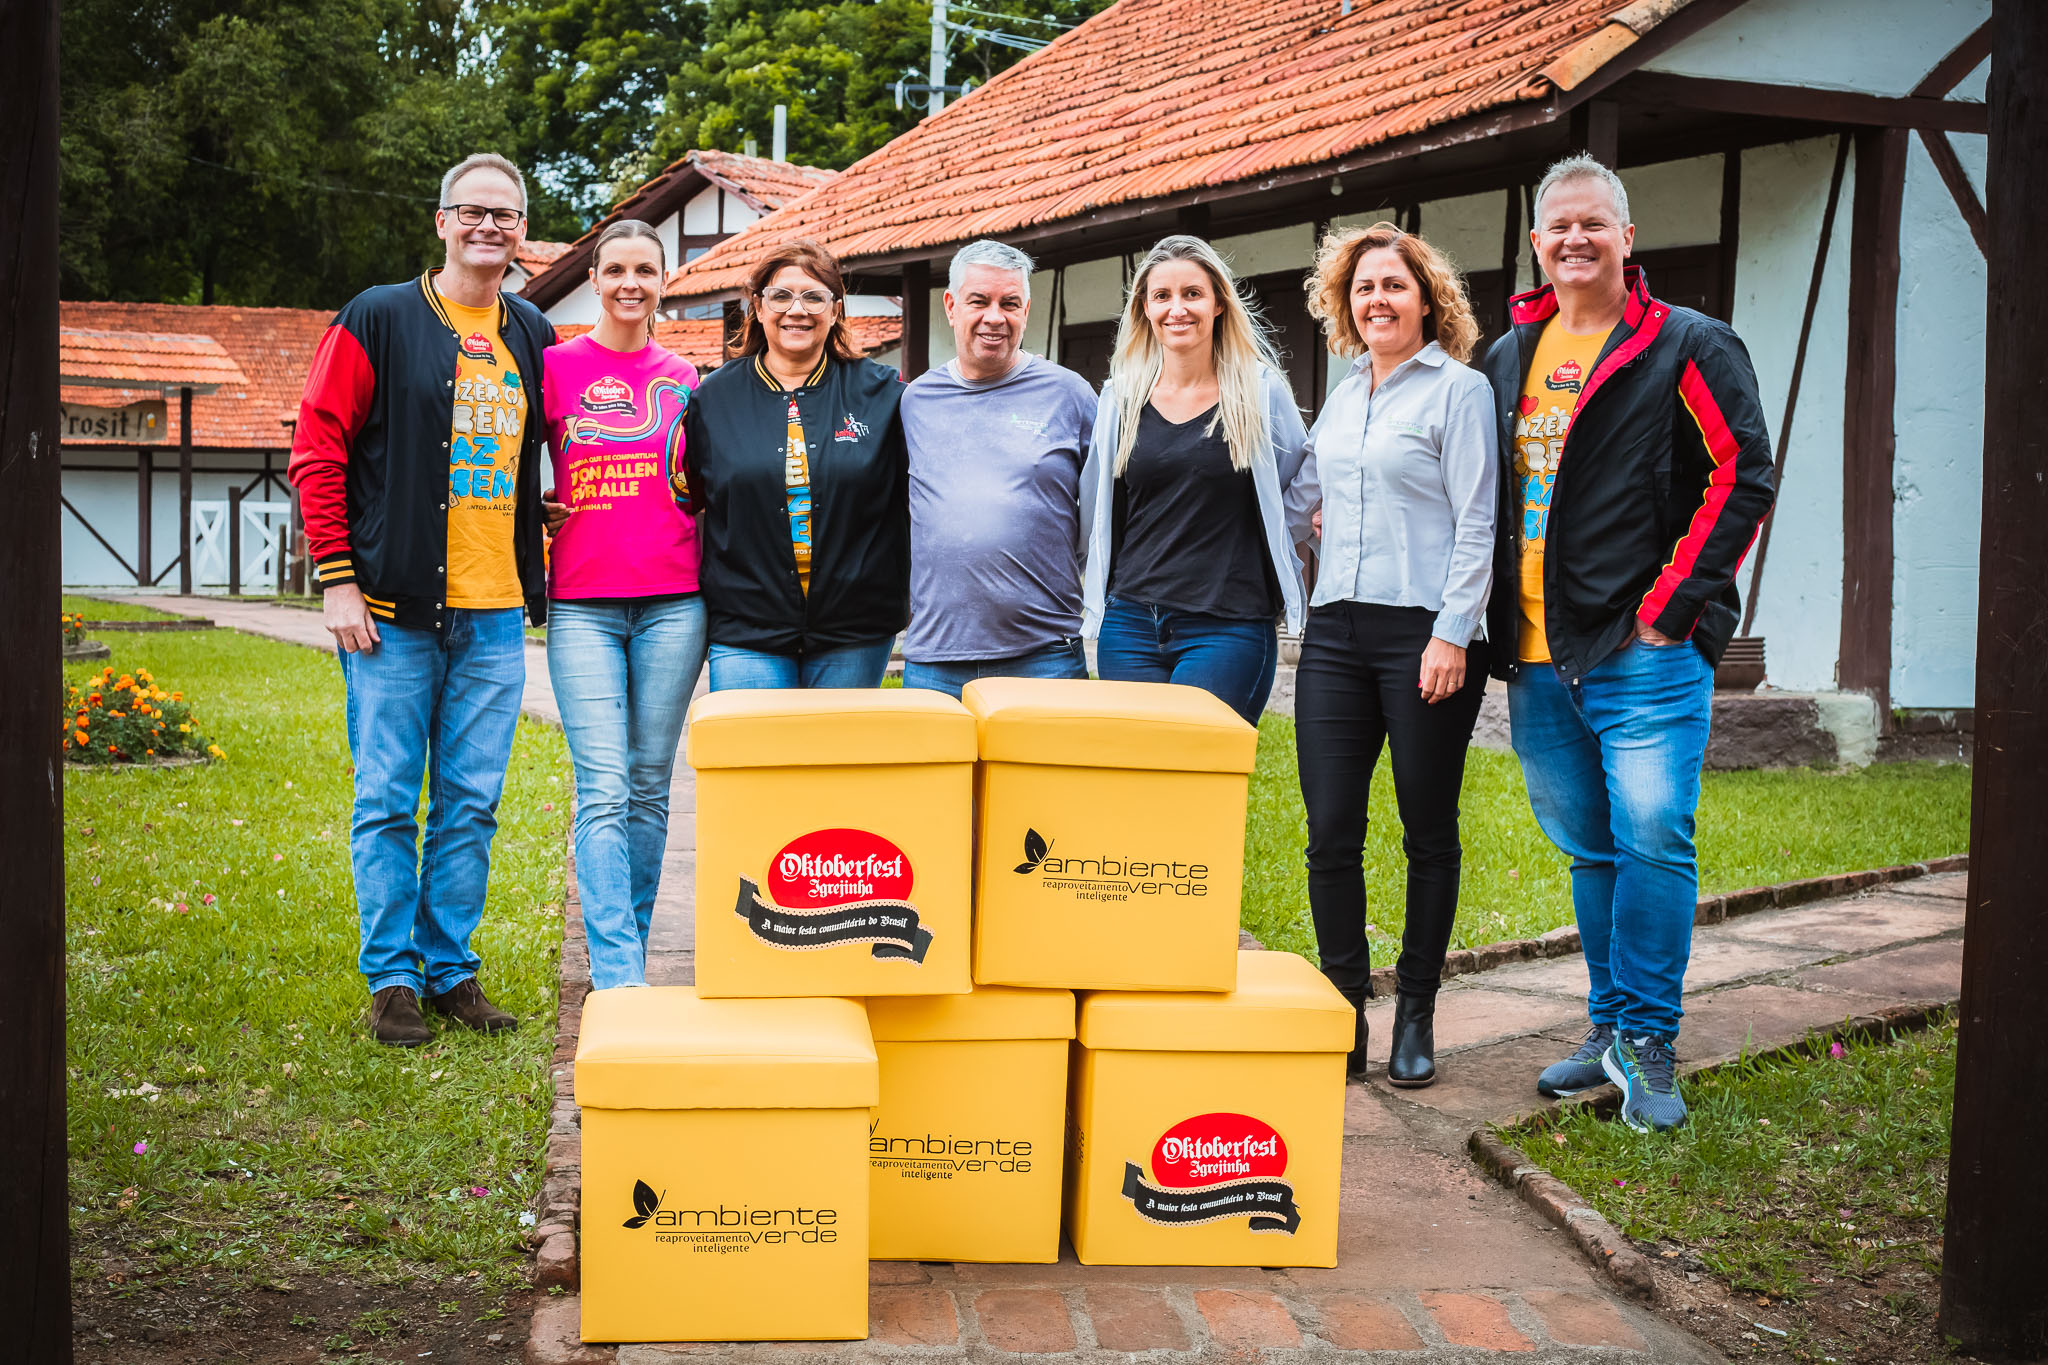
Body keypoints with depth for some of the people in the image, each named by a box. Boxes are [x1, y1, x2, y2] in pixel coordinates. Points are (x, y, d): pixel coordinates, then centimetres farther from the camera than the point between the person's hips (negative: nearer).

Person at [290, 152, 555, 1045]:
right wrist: (338, 579, -8)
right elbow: (317, 448, -3)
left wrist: (536, 576, 12)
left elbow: (549, 459, 23)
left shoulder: (535, 339, 12)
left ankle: (452, 969, 18)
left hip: (495, 616, 4)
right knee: (388, 802, 1)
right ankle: (393, 978, 11)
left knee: (471, 804, 8)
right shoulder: (378, 320, -1)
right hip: (394, 610, -4)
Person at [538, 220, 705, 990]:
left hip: (673, 602, 3)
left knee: (649, 786, 7)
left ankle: (630, 952, 18)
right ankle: (618, 981, -12)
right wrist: (536, 518, 1)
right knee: (603, 790, -10)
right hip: (582, 603, -2)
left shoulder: (682, 378, 12)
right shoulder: (557, 366, 4)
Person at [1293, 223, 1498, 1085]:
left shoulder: (1459, 390, -2)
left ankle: (1416, 1016, 16)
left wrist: (1452, 634, -15)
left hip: (1424, 632, -5)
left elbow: (1475, 525, -8)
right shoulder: (1342, 398, 17)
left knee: (1429, 834, 5)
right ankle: (1342, 1009, 12)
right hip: (1336, 631, 5)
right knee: (1329, 832, 1)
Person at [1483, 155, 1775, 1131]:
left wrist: (1670, 605, -12)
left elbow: (1742, 479, -7)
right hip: (1538, 658, 6)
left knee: (1652, 839, -10)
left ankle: (1647, 1045, 0)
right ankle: (1610, 1026, 23)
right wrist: (1500, 623, 11)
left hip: (1645, 651, -5)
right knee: (1588, 849, 12)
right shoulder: (1508, 358, 16)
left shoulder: (1687, 347, -1)